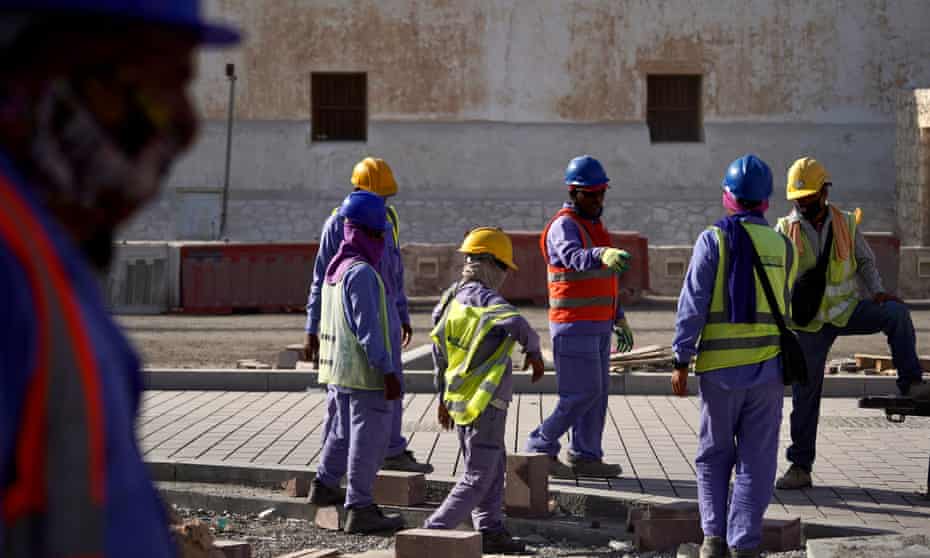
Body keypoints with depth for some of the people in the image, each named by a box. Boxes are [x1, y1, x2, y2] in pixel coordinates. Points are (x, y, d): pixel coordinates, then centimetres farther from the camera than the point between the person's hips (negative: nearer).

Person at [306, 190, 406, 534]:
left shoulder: (335, 268, 11)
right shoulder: (361, 273, -19)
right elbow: (368, 328, -22)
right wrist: (388, 372, -20)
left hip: (335, 368, 9)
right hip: (364, 373, -9)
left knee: (342, 430, 25)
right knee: (369, 438, -3)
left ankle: (324, 485, 38)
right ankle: (359, 508, -1)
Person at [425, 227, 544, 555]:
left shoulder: (452, 297, 8)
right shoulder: (480, 295, -18)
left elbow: (440, 351, 18)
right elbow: (514, 322, -38)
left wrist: (444, 396, 28)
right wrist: (534, 350, -18)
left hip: (461, 399, 9)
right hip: (483, 402, -9)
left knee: (495, 466, 19)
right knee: (478, 478, -1)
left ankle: (490, 531, 20)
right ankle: (434, 533, -2)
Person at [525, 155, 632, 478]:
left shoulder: (593, 226, 17)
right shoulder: (564, 226, -14)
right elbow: (574, 256, -37)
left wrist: (619, 320, 22)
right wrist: (604, 255, -58)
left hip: (597, 326, 9)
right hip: (574, 326, -9)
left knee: (597, 393, 9)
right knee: (582, 393, -10)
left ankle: (585, 457, 15)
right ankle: (541, 448, 1)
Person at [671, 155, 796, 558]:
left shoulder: (714, 240, -5)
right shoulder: (782, 246, 4)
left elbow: (693, 304, -8)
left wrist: (681, 360, -4)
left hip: (719, 367, -1)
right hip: (768, 366, 1)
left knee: (714, 456, 13)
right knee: (756, 461, 5)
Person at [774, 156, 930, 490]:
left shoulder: (846, 225, 0)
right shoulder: (785, 230, -2)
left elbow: (865, 261, 11)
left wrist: (877, 291, -8)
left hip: (847, 311, 0)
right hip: (809, 322, 0)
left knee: (896, 312, -28)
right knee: (804, 394, 1)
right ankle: (800, 467, 10)